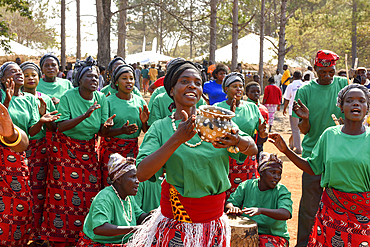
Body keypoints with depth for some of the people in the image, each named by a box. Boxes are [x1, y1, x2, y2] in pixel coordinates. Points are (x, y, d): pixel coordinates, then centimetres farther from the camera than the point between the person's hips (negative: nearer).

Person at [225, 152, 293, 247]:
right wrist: (232, 207, -23)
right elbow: (228, 203, 3)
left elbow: (286, 214, -22)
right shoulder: (246, 185, 5)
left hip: (273, 235, -2)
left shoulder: (282, 191, -4)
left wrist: (260, 210, -37)